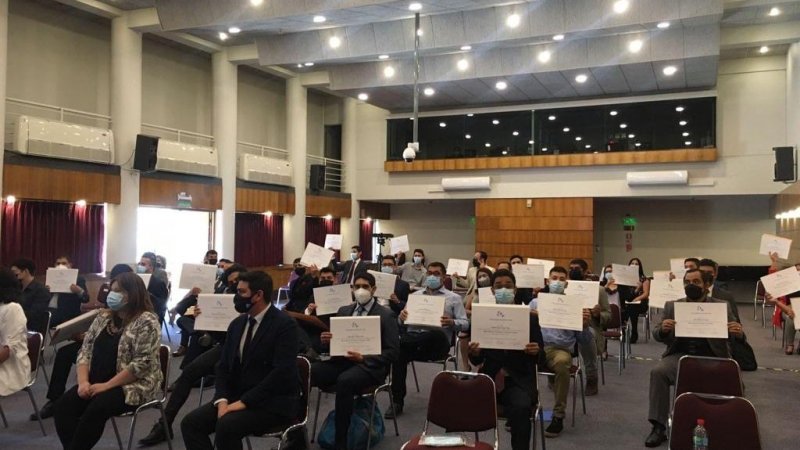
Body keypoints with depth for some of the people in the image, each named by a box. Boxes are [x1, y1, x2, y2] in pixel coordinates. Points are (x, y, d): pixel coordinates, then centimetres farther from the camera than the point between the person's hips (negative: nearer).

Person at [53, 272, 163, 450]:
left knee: (95, 409, -30)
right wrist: (83, 381, -8)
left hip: (134, 386, -7)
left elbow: (142, 364, -19)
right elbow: (85, 351, 9)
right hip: (97, 383, 7)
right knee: (63, 407, -16)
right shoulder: (103, 318, 11)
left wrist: (106, 385, -20)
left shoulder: (146, 322, -12)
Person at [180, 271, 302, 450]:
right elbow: (223, 366, 10)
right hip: (237, 398, 7)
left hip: (273, 403, -7)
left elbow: (282, 372, -22)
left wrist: (244, 401, -23)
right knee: (191, 422, -10)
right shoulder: (237, 324, 9)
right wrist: (222, 400, -8)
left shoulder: (285, 324, -14)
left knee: (226, 425, -30)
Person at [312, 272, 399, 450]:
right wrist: (326, 340, -6)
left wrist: (363, 358, -16)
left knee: (344, 381, -38)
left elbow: (392, 352, -3)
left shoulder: (386, 315, 2)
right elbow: (334, 342, 19)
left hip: (369, 366, -5)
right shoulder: (344, 311, 18)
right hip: (341, 360, 5)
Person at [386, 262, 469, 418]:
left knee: (437, 333, -40)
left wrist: (452, 323, -15)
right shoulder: (414, 295, 25)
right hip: (412, 337, 2)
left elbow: (465, 324, 8)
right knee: (399, 351, -33)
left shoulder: (454, 298, 17)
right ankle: (397, 402, -25)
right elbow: (401, 322, 18)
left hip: (437, 342, -2)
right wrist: (401, 317, -7)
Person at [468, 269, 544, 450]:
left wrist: (536, 351, -20)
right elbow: (477, 361, 6)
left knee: (520, 407, -32)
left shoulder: (530, 317, 3)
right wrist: (474, 353, -18)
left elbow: (541, 358, 3)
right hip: (490, 378, 1)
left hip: (519, 380, -1)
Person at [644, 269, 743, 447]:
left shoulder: (722, 306, 8)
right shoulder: (672, 306, 10)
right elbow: (657, 336, 8)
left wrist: (738, 332, -18)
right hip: (681, 356, 1)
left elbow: (736, 335, 7)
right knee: (658, 372, -27)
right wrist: (663, 329, -17)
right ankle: (659, 427, -19)